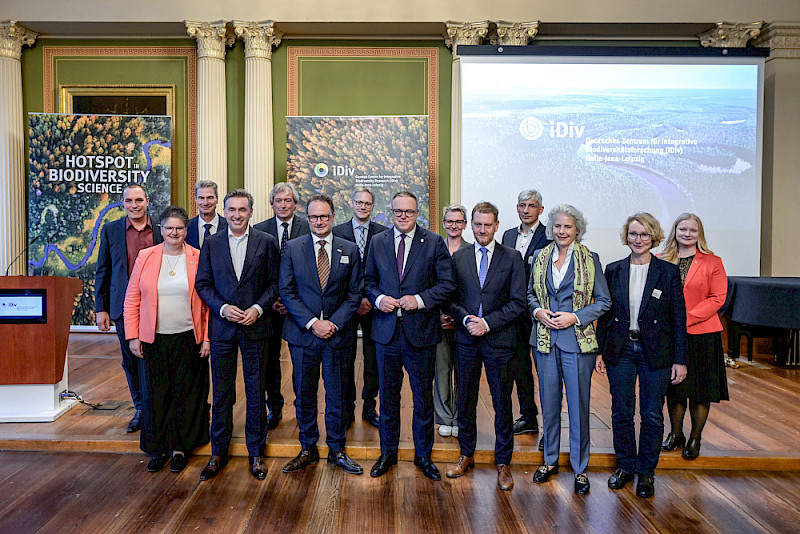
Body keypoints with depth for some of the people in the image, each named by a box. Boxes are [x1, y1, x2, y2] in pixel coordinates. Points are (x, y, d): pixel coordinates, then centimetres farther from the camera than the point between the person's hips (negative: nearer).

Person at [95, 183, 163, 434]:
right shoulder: (110, 230, 6)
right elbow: (102, 271, 8)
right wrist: (101, 308, 3)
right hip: (124, 307, 2)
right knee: (131, 360, 10)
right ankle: (141, 410, 26)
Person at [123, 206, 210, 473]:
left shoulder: (198, 258, 0)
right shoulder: (145, 257, 3)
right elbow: (132, 299, 5)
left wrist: (207, 338, -5)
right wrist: (133, 336, 0)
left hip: (188, 339, -1)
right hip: (154, 340, 1)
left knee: (186, 394, 7)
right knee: (155, 393, 8)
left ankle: (180, 447, 23)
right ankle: (157, 449, 24)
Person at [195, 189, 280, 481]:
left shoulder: (267, 242, 1)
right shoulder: (211, 243, 5)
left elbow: (275, 283, 1)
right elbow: (202, 284, 5)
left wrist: (257, 308, -13)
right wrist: (223, 308, -10)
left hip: (255, 326, -1)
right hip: (222, 327, 1)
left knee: (256, 393, 7)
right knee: (221, 393, 9)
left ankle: (256, 453, 21)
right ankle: (218, 454, 24)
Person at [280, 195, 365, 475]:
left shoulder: (350, 250, 4)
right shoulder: (292, 248, 2)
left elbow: (355, 293, 2)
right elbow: (287, 292, -2)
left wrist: (334, 323, -10)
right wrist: (312, 323, -12)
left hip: (338, 334, 0)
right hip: (302, 334, 0)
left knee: (337, 394, 8)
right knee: (304, 394, 10)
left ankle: (337, 450, 24)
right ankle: (308, 449, 27)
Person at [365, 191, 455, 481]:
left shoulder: (434, 243, -2)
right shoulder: (378, 242, 7)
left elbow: (447, 283, -4)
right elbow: (369, 280, 13)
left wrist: (420, 299, -16)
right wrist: (378, 298, -7)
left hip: (420, 331, -2)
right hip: (386, 330, 2)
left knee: (423, 397, 9)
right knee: (388, 395, 13)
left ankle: (423, 455, 28)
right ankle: (388, 453, 31)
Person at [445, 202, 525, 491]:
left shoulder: (512, 258, 0)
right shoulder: (458, 257, 7)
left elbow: (518, 302, -4)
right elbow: (451, 298, 8)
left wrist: (488, 323, -13)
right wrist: (465, 319, -11)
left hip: (499, 340, -2)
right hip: (466, 340, 2)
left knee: (502, 404, 6)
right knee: (465, 402, 12)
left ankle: (503, 463, 23)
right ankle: (466, 455, 30)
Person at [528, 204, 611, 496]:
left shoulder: (589, 259, -1)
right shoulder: (540, 257, 7)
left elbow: (603, 301, 0)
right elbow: (530, 294, 16)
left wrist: (575, 317, -12)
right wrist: (538, 311, -4)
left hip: (577, 340, -3)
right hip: (544, 339, 3)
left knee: (578, 404, 2)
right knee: (549, 403, 12)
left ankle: (580, 467, 19)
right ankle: (550, 460, 29)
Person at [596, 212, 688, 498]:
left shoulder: (668, 271, -2)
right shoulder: (613, 270, 3)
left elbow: (679, 318, -2)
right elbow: (605, 313, 6)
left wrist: (680, 360, -5)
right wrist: (600, 351, 2)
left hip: (656, 352, -1)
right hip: (620, 349, 2)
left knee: (652, 415, 7)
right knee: (621, 412, 9)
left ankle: (646, 472, 24)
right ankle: (625, 466, 28)